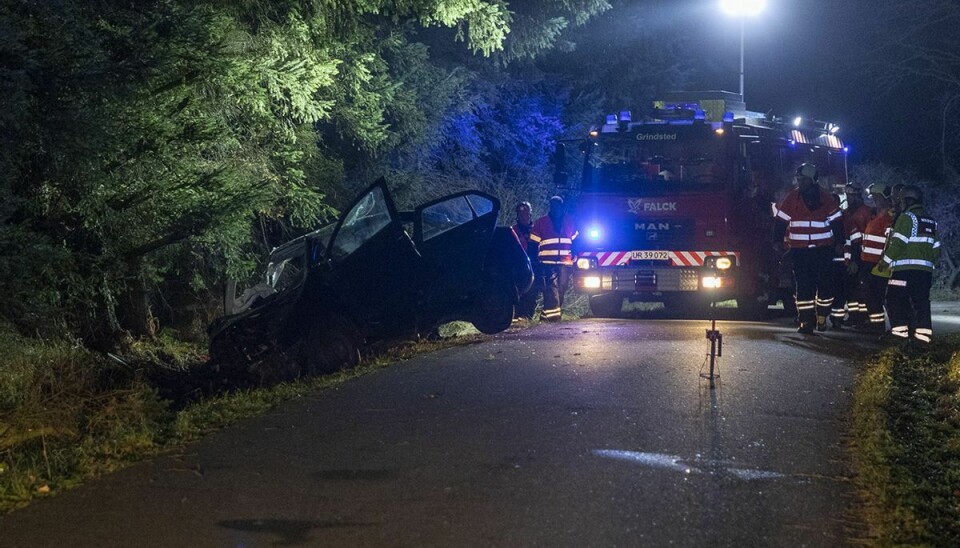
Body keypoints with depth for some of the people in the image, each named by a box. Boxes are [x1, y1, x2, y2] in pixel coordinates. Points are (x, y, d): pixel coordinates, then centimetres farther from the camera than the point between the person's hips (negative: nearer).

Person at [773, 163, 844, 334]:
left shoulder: (825, 198, 4)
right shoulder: (791, 198, 6)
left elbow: (836, 221, 7)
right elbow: (781, 221, 8)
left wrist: (839, 242, 3)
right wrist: (778, 240, 0)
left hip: (823, 249, 0)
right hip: (799, 250, 0)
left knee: (824, 283, -1)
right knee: (803, 286, -2)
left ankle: (822, 319, 12)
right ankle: (805, 321, 0)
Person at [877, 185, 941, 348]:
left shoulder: (906, 218, -6)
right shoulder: (931, 222, 18)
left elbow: (897, 244, -12)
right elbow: (936, 248, 18)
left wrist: (884, 263, -3)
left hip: (905, 268, -7)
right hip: (926, 271, 7)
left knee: (895, 300, 0)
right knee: (921, 304, 6)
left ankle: (900, 333, -7)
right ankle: (923, 336, 1)